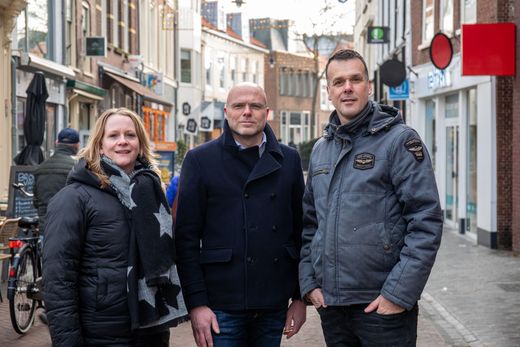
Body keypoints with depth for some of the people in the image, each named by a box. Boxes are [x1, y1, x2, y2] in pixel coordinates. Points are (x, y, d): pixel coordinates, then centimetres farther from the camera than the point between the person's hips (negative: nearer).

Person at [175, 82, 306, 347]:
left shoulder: (289, 160, 9)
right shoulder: (200, 160, 0)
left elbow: (300, 231, 10)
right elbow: (186, 237, -4)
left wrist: (300, 297, 6)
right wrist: (196, 303, -10)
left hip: (274, 305, 3)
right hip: (221, 305, -3)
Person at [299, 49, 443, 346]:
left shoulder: (399, 140, -6)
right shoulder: (321, 150, 13)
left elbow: (426, 220, -12)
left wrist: (399, 293, -16)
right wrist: (309, 282, 6)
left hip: (383, 305, -5)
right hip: (329, 304, 6)